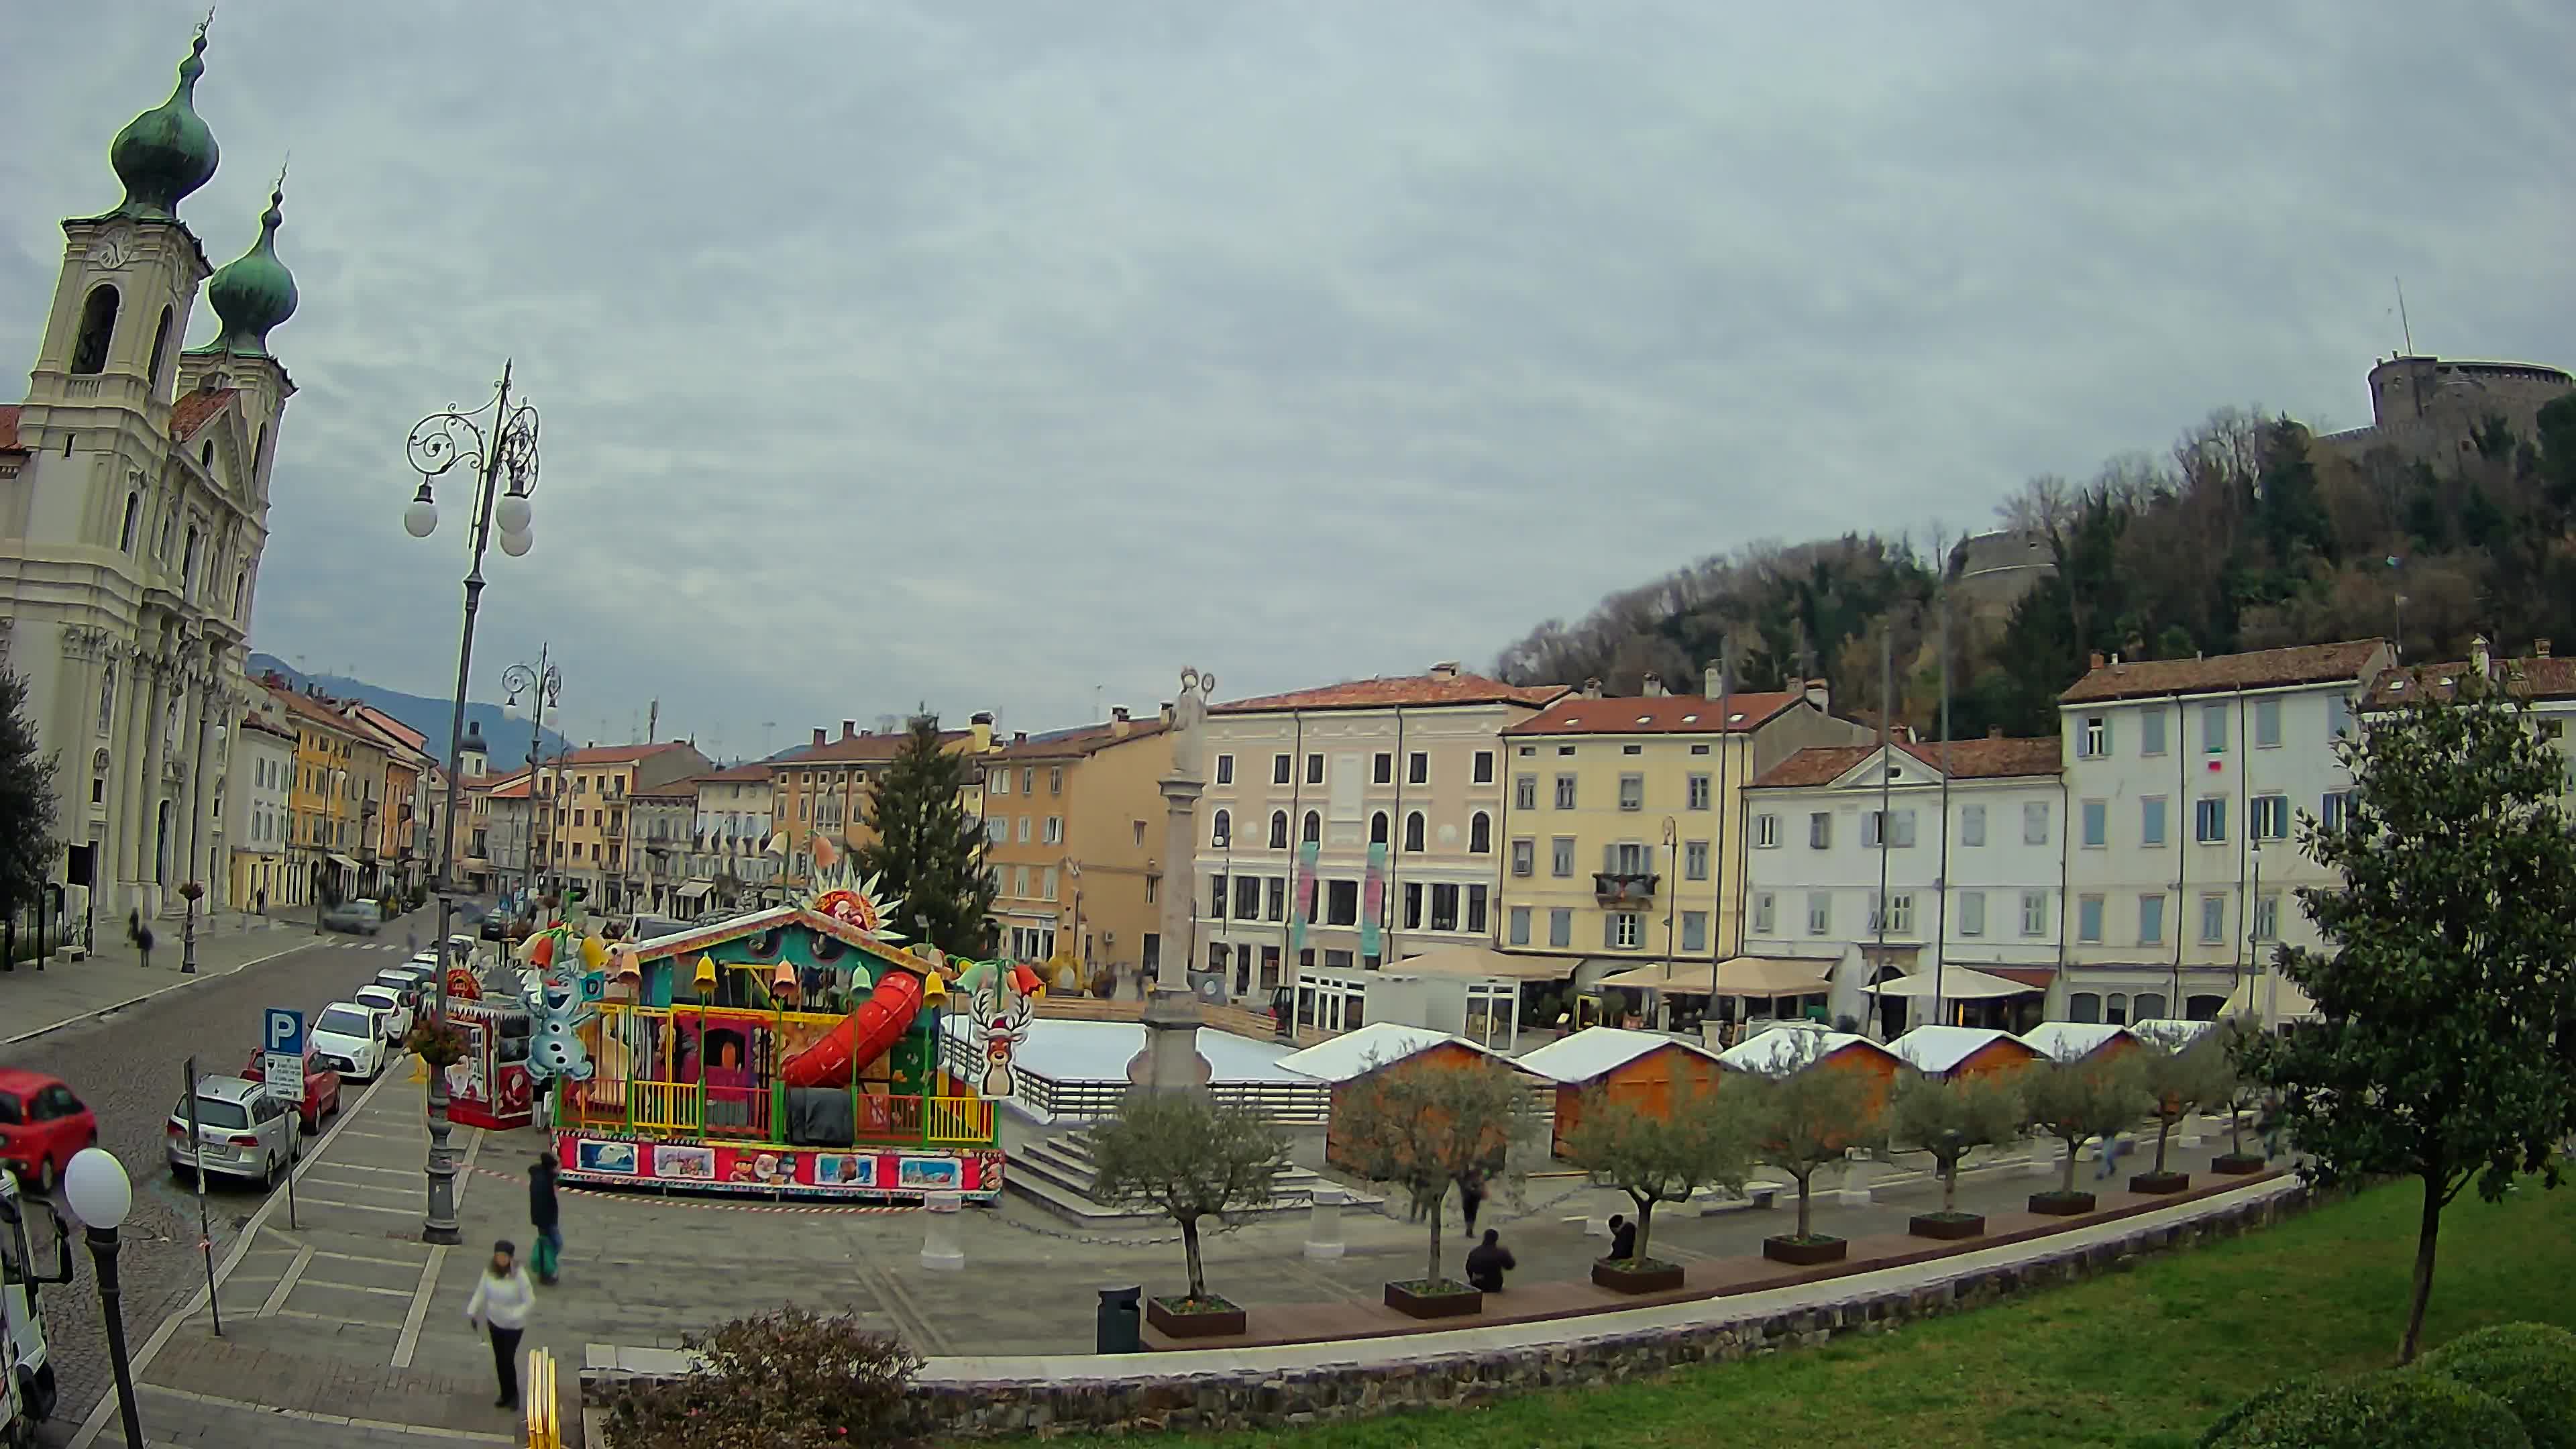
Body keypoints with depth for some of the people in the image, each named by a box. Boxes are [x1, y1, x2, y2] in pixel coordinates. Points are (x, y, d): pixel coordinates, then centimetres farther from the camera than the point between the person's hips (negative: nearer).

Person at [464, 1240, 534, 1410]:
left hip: (513, 1325, -5)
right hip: (495, 1322, 5)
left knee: (507, 1360, -1)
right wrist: (472, 1312, -7)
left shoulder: (519, 1275, -25)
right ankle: (506, 1394, 33)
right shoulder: (489, 1272, -11)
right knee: (499, 1360, 15)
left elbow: (530, 1301, -19)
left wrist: (513, 1316, -28)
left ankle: (513, 1394, 23)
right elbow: (480, 1293, 2)